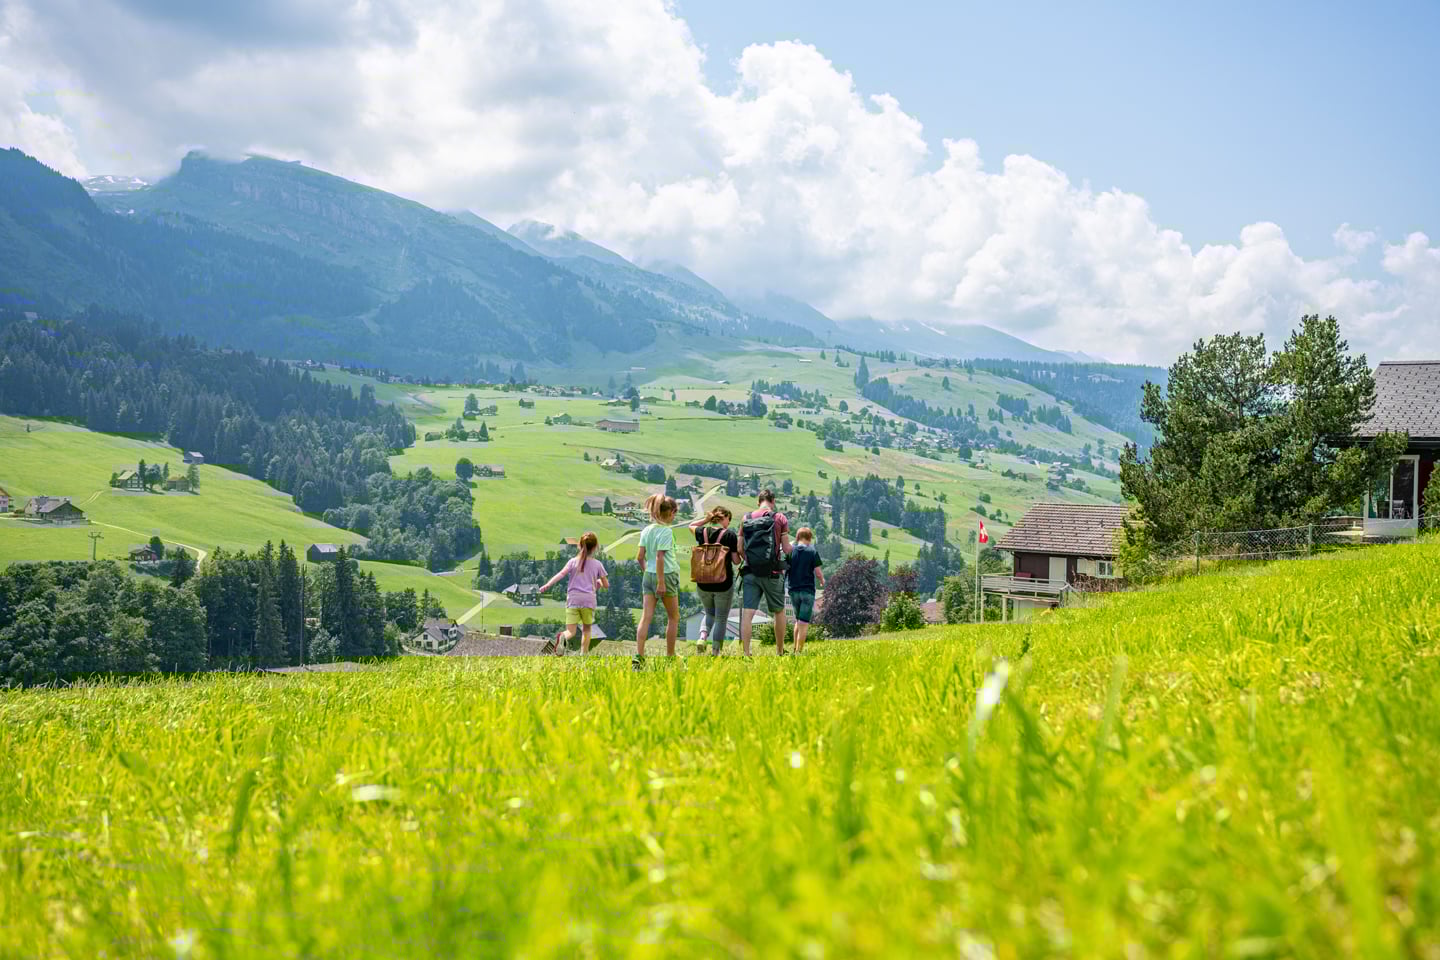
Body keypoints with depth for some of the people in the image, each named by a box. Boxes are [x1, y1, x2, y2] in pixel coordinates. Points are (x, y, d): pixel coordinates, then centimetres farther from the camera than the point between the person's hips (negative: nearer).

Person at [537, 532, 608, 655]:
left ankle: (563, 637, -40)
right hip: (589, 600, 0)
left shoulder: (573, 561, 7)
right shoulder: (597, 564, 6)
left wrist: (547, 585, -16)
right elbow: (606, 584, 12)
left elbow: (561, 574, -10)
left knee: (571, 631, -6)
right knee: (586, 629, 19)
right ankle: (584, 654, 11)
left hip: (572, 600, 0)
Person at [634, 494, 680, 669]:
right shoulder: (666, 531, -14)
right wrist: (661, 582, -18)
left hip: (648, 575, 6)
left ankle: (639, 655, -9)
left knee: (646, 617, 2)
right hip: (666, 575, -6)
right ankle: (670, 656, 18)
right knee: (673, 618, 11)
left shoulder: (647, 530, 6)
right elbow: (660, 557, -19)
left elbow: (639, 557, 6)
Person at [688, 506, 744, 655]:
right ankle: (716, 651, 11)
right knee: (721, 618, 11)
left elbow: (691, 526, 23)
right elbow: (736, 559, -10)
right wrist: (742, 558, 11)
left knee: (709, 614, 23)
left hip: (703, 583, 3)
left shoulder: (702, 532, -1)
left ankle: (702, 636, -4)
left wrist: (706, 519, 12)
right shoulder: (729, 535, -12)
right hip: (724, 584, -3)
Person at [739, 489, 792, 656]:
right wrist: (789, 549, 21)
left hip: (750, 572, 2)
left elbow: (740, 549, 7)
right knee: (779, 612, 15)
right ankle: (780, 652, 23)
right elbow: (787, 550, -2)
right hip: (772, 572, -2)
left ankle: (745, 653, -12)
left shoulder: (746, 518, 8)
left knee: (747, 613, -3)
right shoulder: (780, 518, -1)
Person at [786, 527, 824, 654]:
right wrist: (822, 580, 15)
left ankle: (796, 649, 20)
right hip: (807, 590, -4)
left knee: (798, 620, 20)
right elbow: (818, 572, -7)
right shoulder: (813, 552, -7)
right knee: (804, 623, -1)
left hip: (793, 590, 4)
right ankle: (799, 651, -6)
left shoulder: (791, 551, 2)